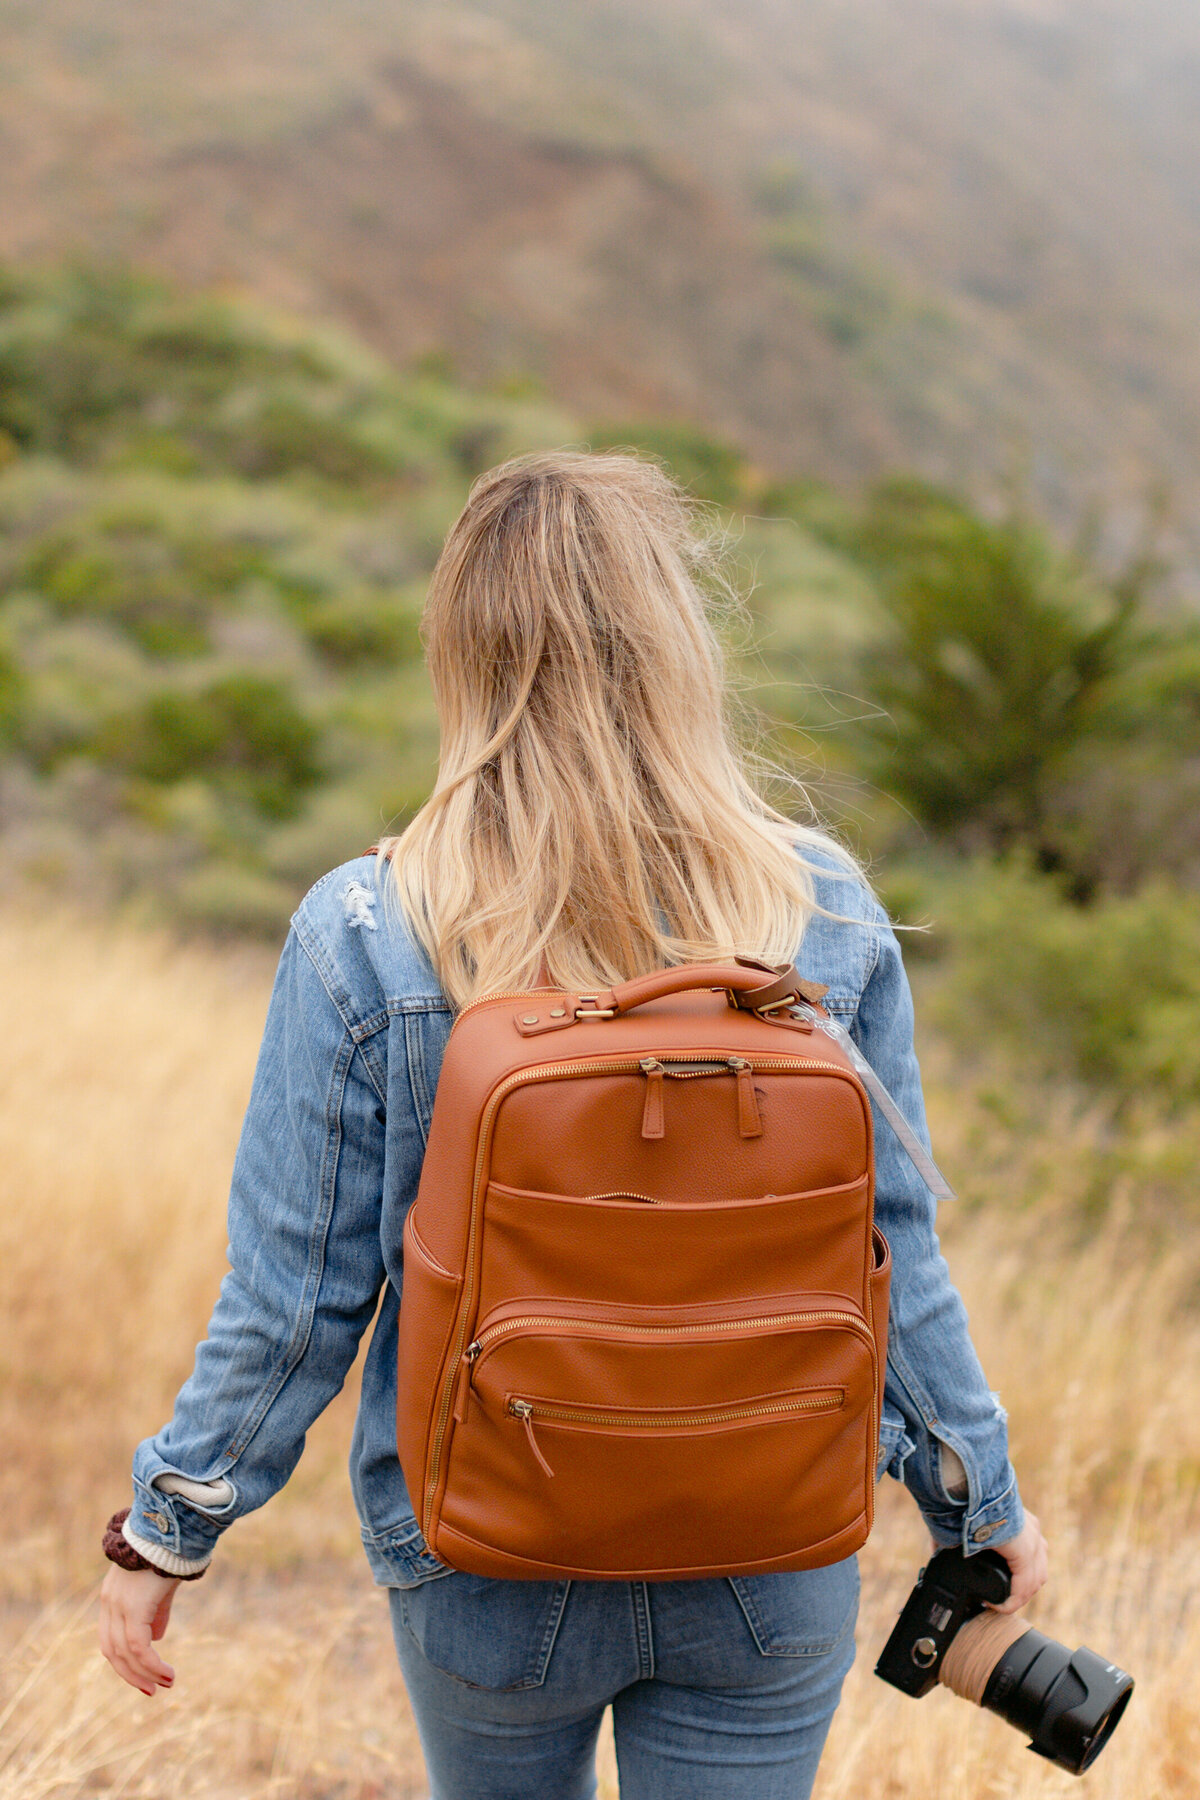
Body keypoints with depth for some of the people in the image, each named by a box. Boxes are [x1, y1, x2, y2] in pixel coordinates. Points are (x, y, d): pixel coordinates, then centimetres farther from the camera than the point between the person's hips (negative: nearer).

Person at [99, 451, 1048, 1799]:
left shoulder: (363, 937, -16)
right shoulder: (825, 914, -12)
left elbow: (297, 1293, -11)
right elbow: (891, 1256, -5)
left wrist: (166, 1527, 4)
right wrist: (982, 1500, 11)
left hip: (488, 1581, 0)